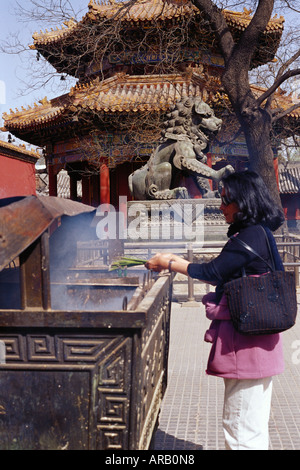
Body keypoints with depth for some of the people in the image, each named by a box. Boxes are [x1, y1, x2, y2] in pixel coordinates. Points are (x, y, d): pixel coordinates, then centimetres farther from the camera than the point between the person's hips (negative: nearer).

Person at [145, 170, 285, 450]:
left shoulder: (251, 236, -18)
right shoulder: (258, 233, 14)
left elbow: (212, 272, -14)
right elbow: (222, 277, 17)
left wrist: (167, 263, -2)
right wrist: (176, 262, 16)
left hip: (246, 341, -10)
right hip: (254, 340, 10)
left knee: (241, 428, 1)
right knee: (252, 426, 20)